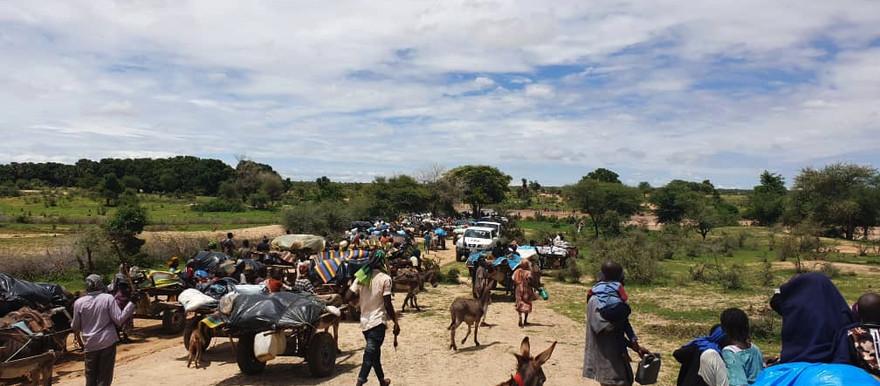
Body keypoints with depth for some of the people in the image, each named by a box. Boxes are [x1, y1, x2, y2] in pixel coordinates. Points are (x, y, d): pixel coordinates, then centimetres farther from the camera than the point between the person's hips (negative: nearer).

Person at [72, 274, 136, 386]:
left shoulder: (79, 302, -2)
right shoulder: (108, 298, -9)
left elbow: (76, 327, 5)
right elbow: (119, 320, -12)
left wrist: (71, 325, 28)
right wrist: (131, 304, -5)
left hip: (90, 345, 2)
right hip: (108, 343, -2)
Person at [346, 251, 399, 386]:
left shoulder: (361, 277, 5)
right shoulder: (384, 278, -10)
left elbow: (347, 297, -2)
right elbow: (387, 304, -13)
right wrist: (395, 322, -4)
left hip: (364, 321, 6)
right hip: (378, 321, -6)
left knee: (375, 351, 20)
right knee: (371, 353, -8)